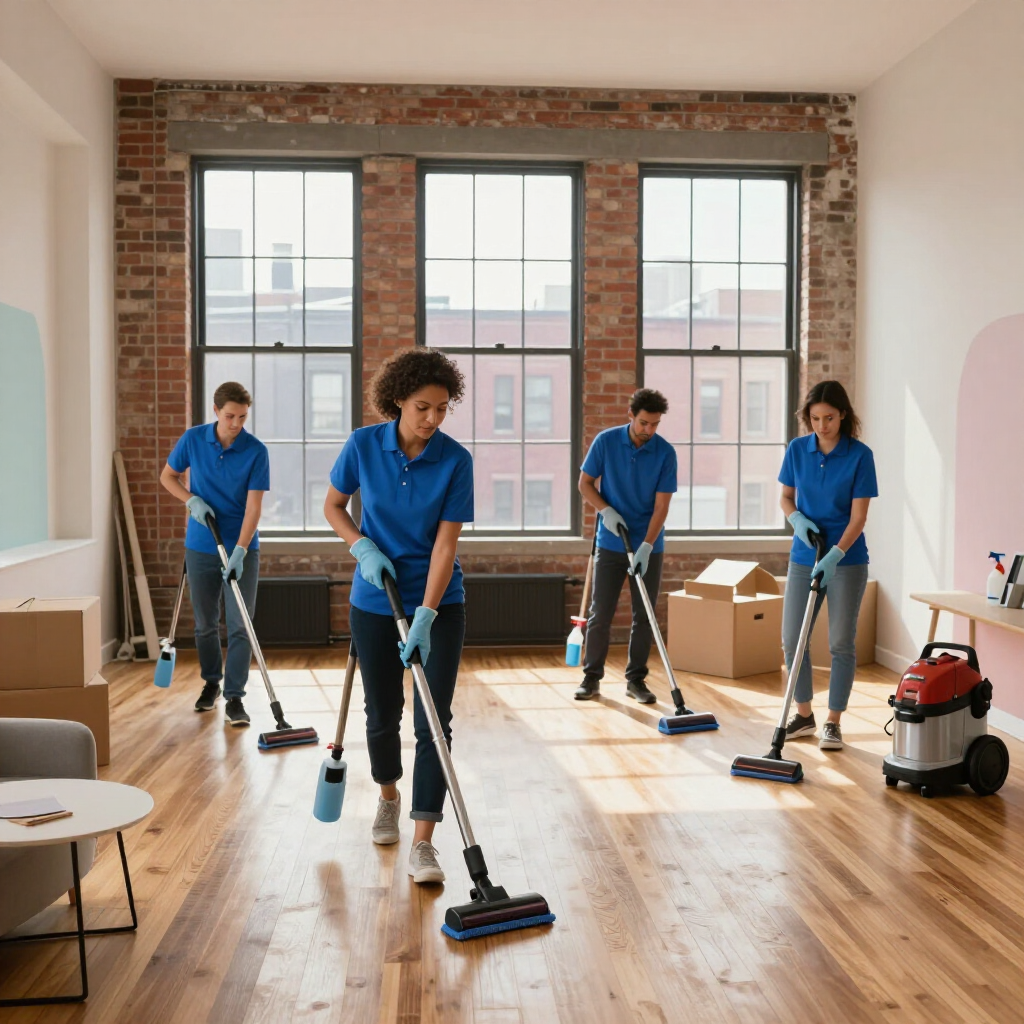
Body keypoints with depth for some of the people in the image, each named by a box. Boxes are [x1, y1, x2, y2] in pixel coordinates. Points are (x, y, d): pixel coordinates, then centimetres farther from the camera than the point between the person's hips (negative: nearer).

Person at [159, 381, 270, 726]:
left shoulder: (256, 451, -12)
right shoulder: (193, 439, -5)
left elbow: (254, 505, -16)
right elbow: (168, 476, 10)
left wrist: (239, 551, -26)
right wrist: (192, 500, -9)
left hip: (241, 549, -2)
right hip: (201, 546, 2)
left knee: (239, 625, -6)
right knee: (205, 623, 12)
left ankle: (234, 697, 0)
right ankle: (211, 681, 32)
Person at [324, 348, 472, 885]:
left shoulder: (455, 460, -14)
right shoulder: (363, 445, -10)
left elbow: (446, 544, -17)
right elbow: (333, 506, 5)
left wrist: (425, 617, -25)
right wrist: (363, 548, -14)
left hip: (437, 604, -1)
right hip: (374, 602, 2)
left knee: (434, 720, -8)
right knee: (383, 712, 13)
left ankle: (423, 844, -3)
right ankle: (388, 797, 41)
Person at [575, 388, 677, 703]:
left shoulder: (665, 452, -9)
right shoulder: (605, 441, -7)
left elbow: (661, 506, -11)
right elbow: (585, 483, 1)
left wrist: (645, 547, -21)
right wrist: (607, 511, -15)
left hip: (648, 547, 0)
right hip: (610, 544, 0)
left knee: (644, 616, 4)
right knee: (600, 613, 2)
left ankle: (636, 678, 15)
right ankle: (592, 677, 13)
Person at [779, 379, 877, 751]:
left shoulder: (860, 455, -12)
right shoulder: (797, 449, -2)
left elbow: (859, 515, -14)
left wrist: (833, 556, -25)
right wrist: (797, 519, -13)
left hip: (846, 559, -4)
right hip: (804, 557, 4)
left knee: (841, 642, 1)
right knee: (792, 638, 3)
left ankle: (833, 722, 13)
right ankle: (804, 714, 20)